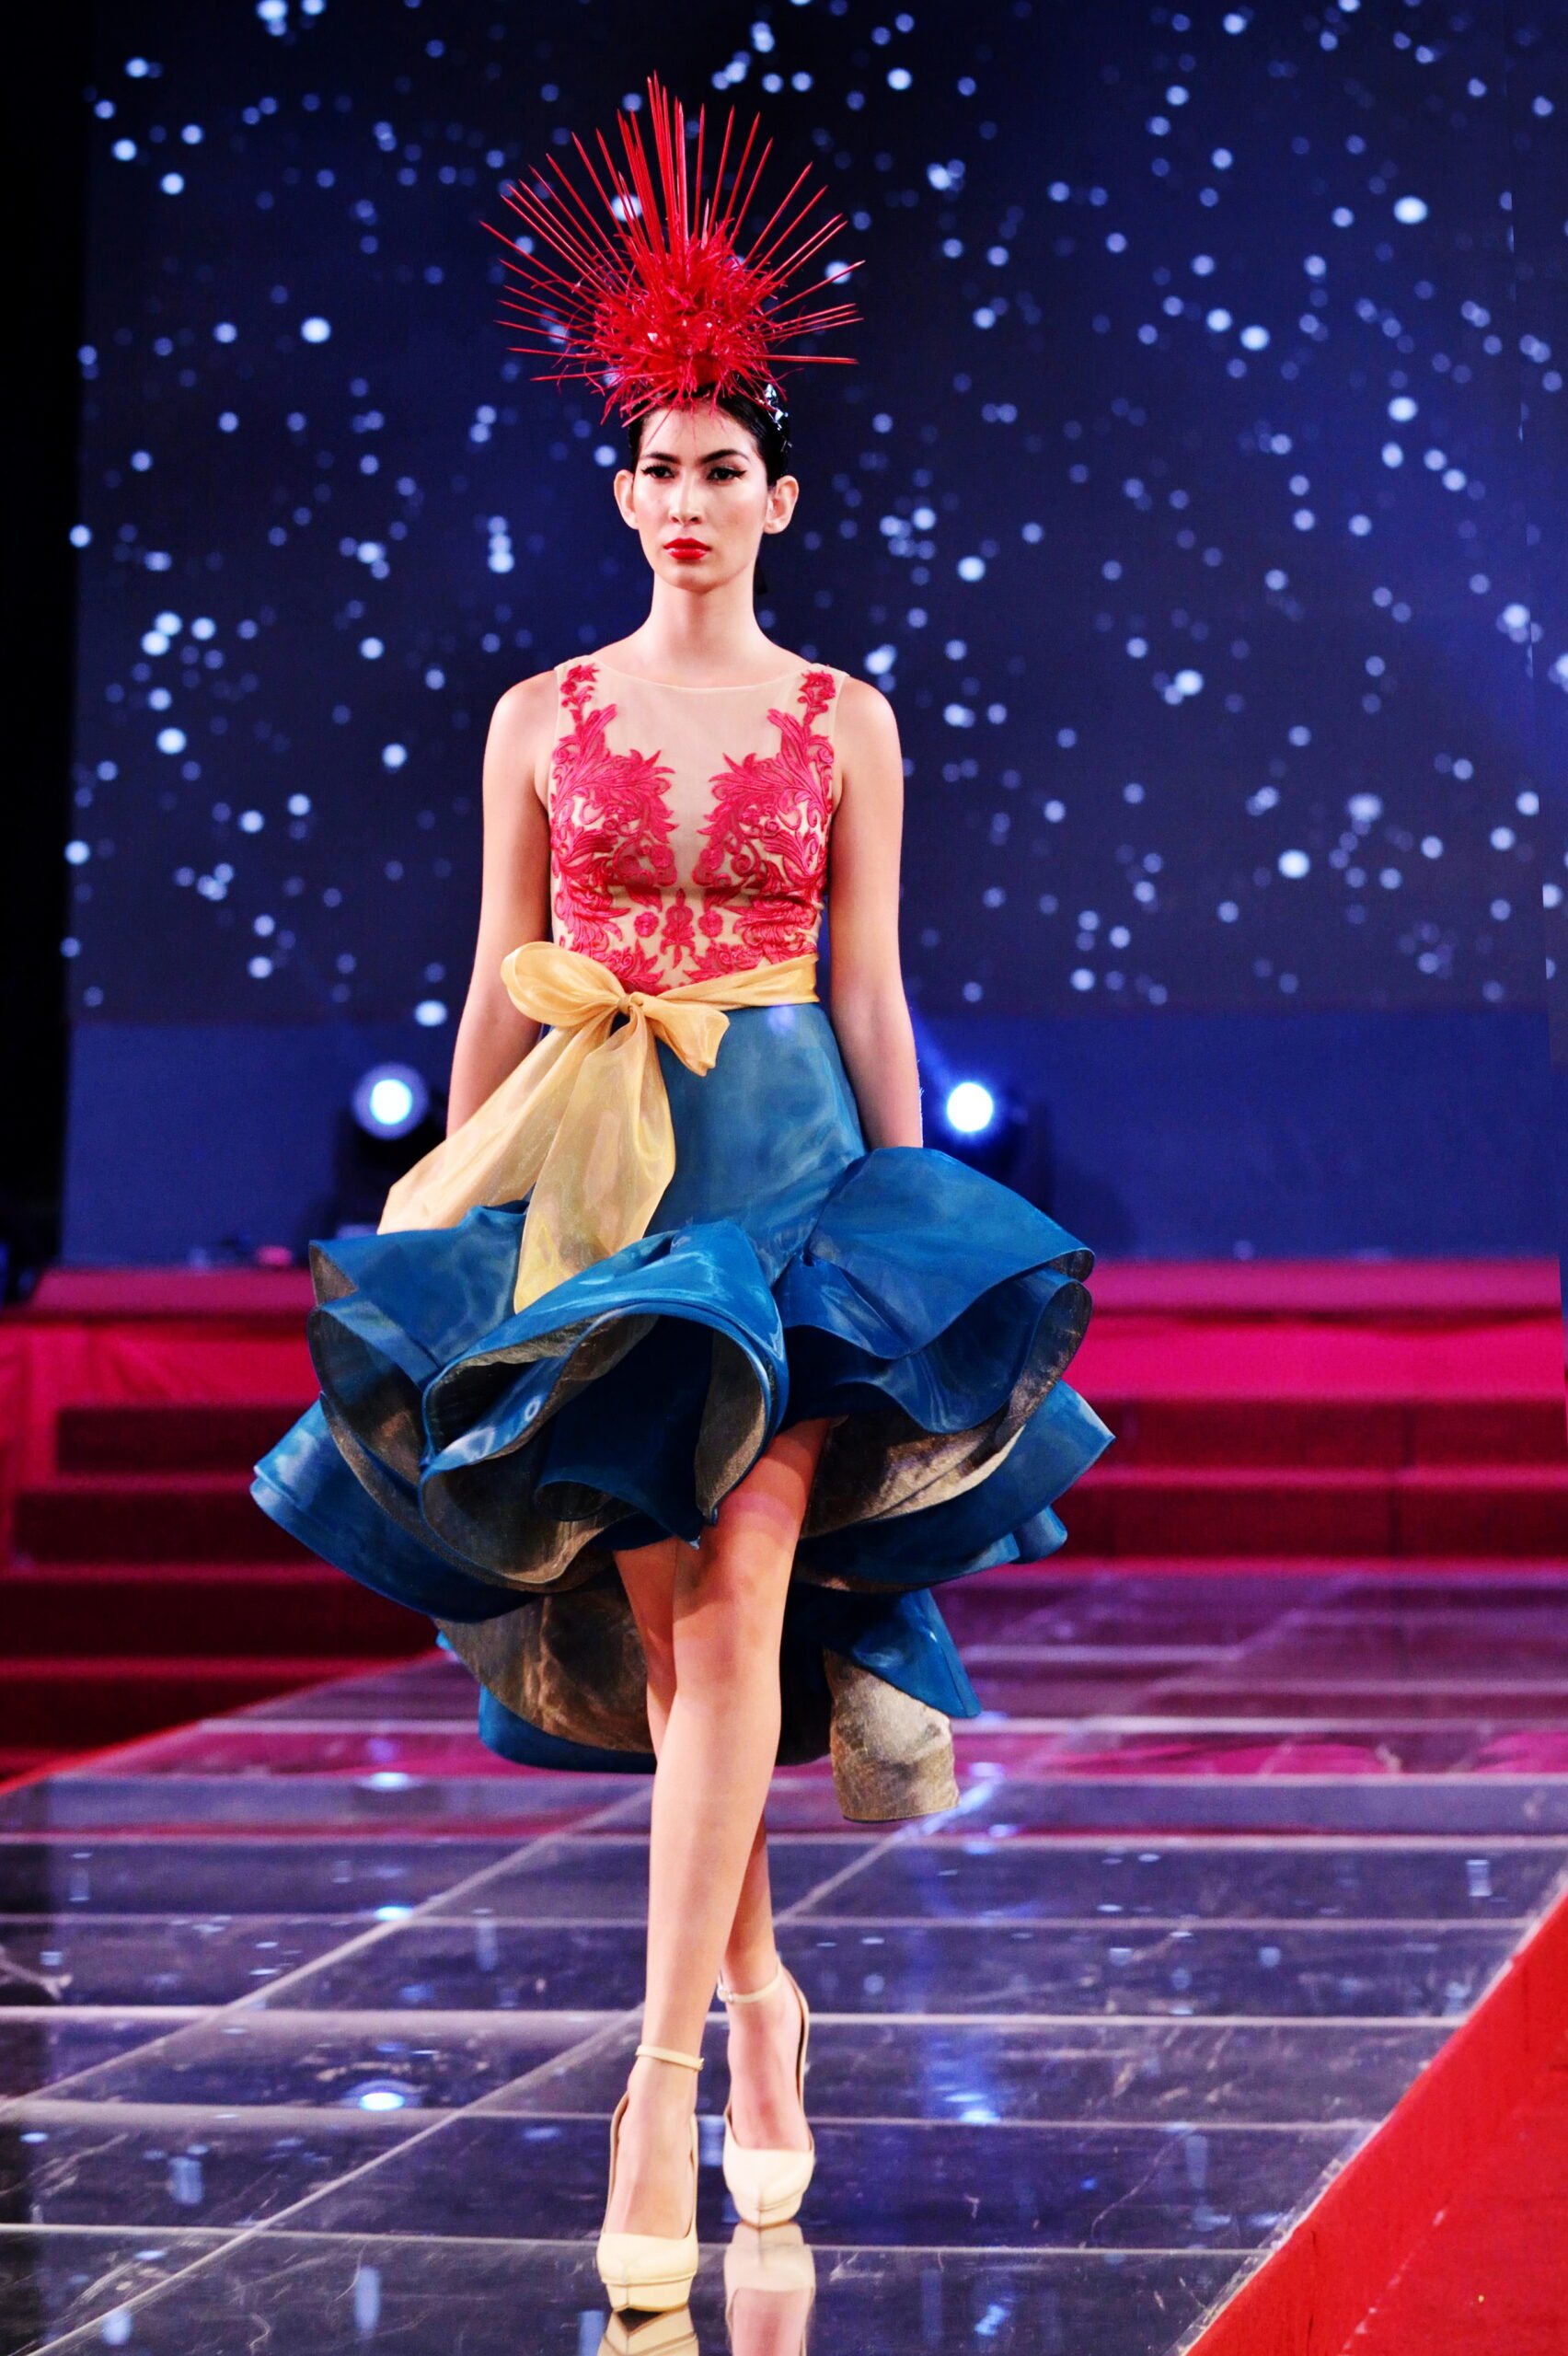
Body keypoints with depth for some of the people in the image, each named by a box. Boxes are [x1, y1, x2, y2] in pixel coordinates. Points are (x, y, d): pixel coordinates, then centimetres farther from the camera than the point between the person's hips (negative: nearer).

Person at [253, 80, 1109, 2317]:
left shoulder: (844, 723, 5)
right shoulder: (541, 720, 8)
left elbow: (871, 993, 6)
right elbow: (497, 985, 10)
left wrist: (914, 1208, 2)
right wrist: (441, 1215, 7)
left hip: (791, 1163, -2)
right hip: (584, 1173, 2)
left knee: (733, 1594, -14)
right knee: (654, 1615, 4)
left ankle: (665, 2070, -16)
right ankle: (761, 1995, 23)